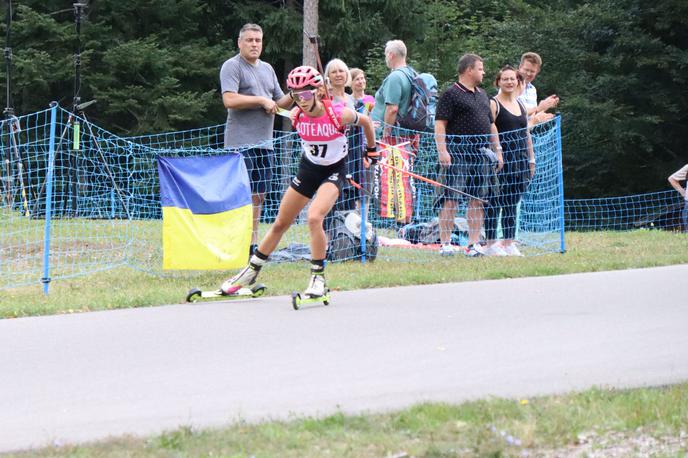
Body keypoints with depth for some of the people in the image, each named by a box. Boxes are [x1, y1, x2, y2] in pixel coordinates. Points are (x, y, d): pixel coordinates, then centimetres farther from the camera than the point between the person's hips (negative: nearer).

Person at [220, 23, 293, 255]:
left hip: (264, 143, 7)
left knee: (259, 195, 8)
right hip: (240, 143, -7)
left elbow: (280, 102, 22)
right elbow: (230, 100, -17)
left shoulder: (267, 69, 20)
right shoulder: (232, 66, -4)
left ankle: (253, 243, 14)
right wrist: (262, 100, -12)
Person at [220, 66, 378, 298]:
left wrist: (372, 150, 7)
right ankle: (251, 271, 26)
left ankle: (318, 277, -14)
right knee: (280, 223, 11)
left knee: (314, 218, -28)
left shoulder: (338, 114, -25)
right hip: (308, 168, 5)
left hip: (333, 171, -5)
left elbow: (366, 121, -4)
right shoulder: (297, 116, -14)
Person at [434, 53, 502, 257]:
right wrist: (442, 150, -19)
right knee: (451, 199, -8)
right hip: (458, 153, -7)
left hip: (481, 154, 7)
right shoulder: (451, 94, -3)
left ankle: (474, 244, 9)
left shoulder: (482, 95, 21)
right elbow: (440, 124, -9)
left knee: (478, 200, 5)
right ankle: (445, 244, -7)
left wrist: (497, 151, 21)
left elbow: (491, 125, 27)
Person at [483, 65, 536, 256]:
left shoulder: (521, 105, 18)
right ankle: (491, 244, -4)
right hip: (501, 159, -7)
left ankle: (508, 243, 13)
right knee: (495, 201, -6)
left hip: (520, 159, 7)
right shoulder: (493, 104, -5)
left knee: (513, 203, 8)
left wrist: (531, 158, 18)